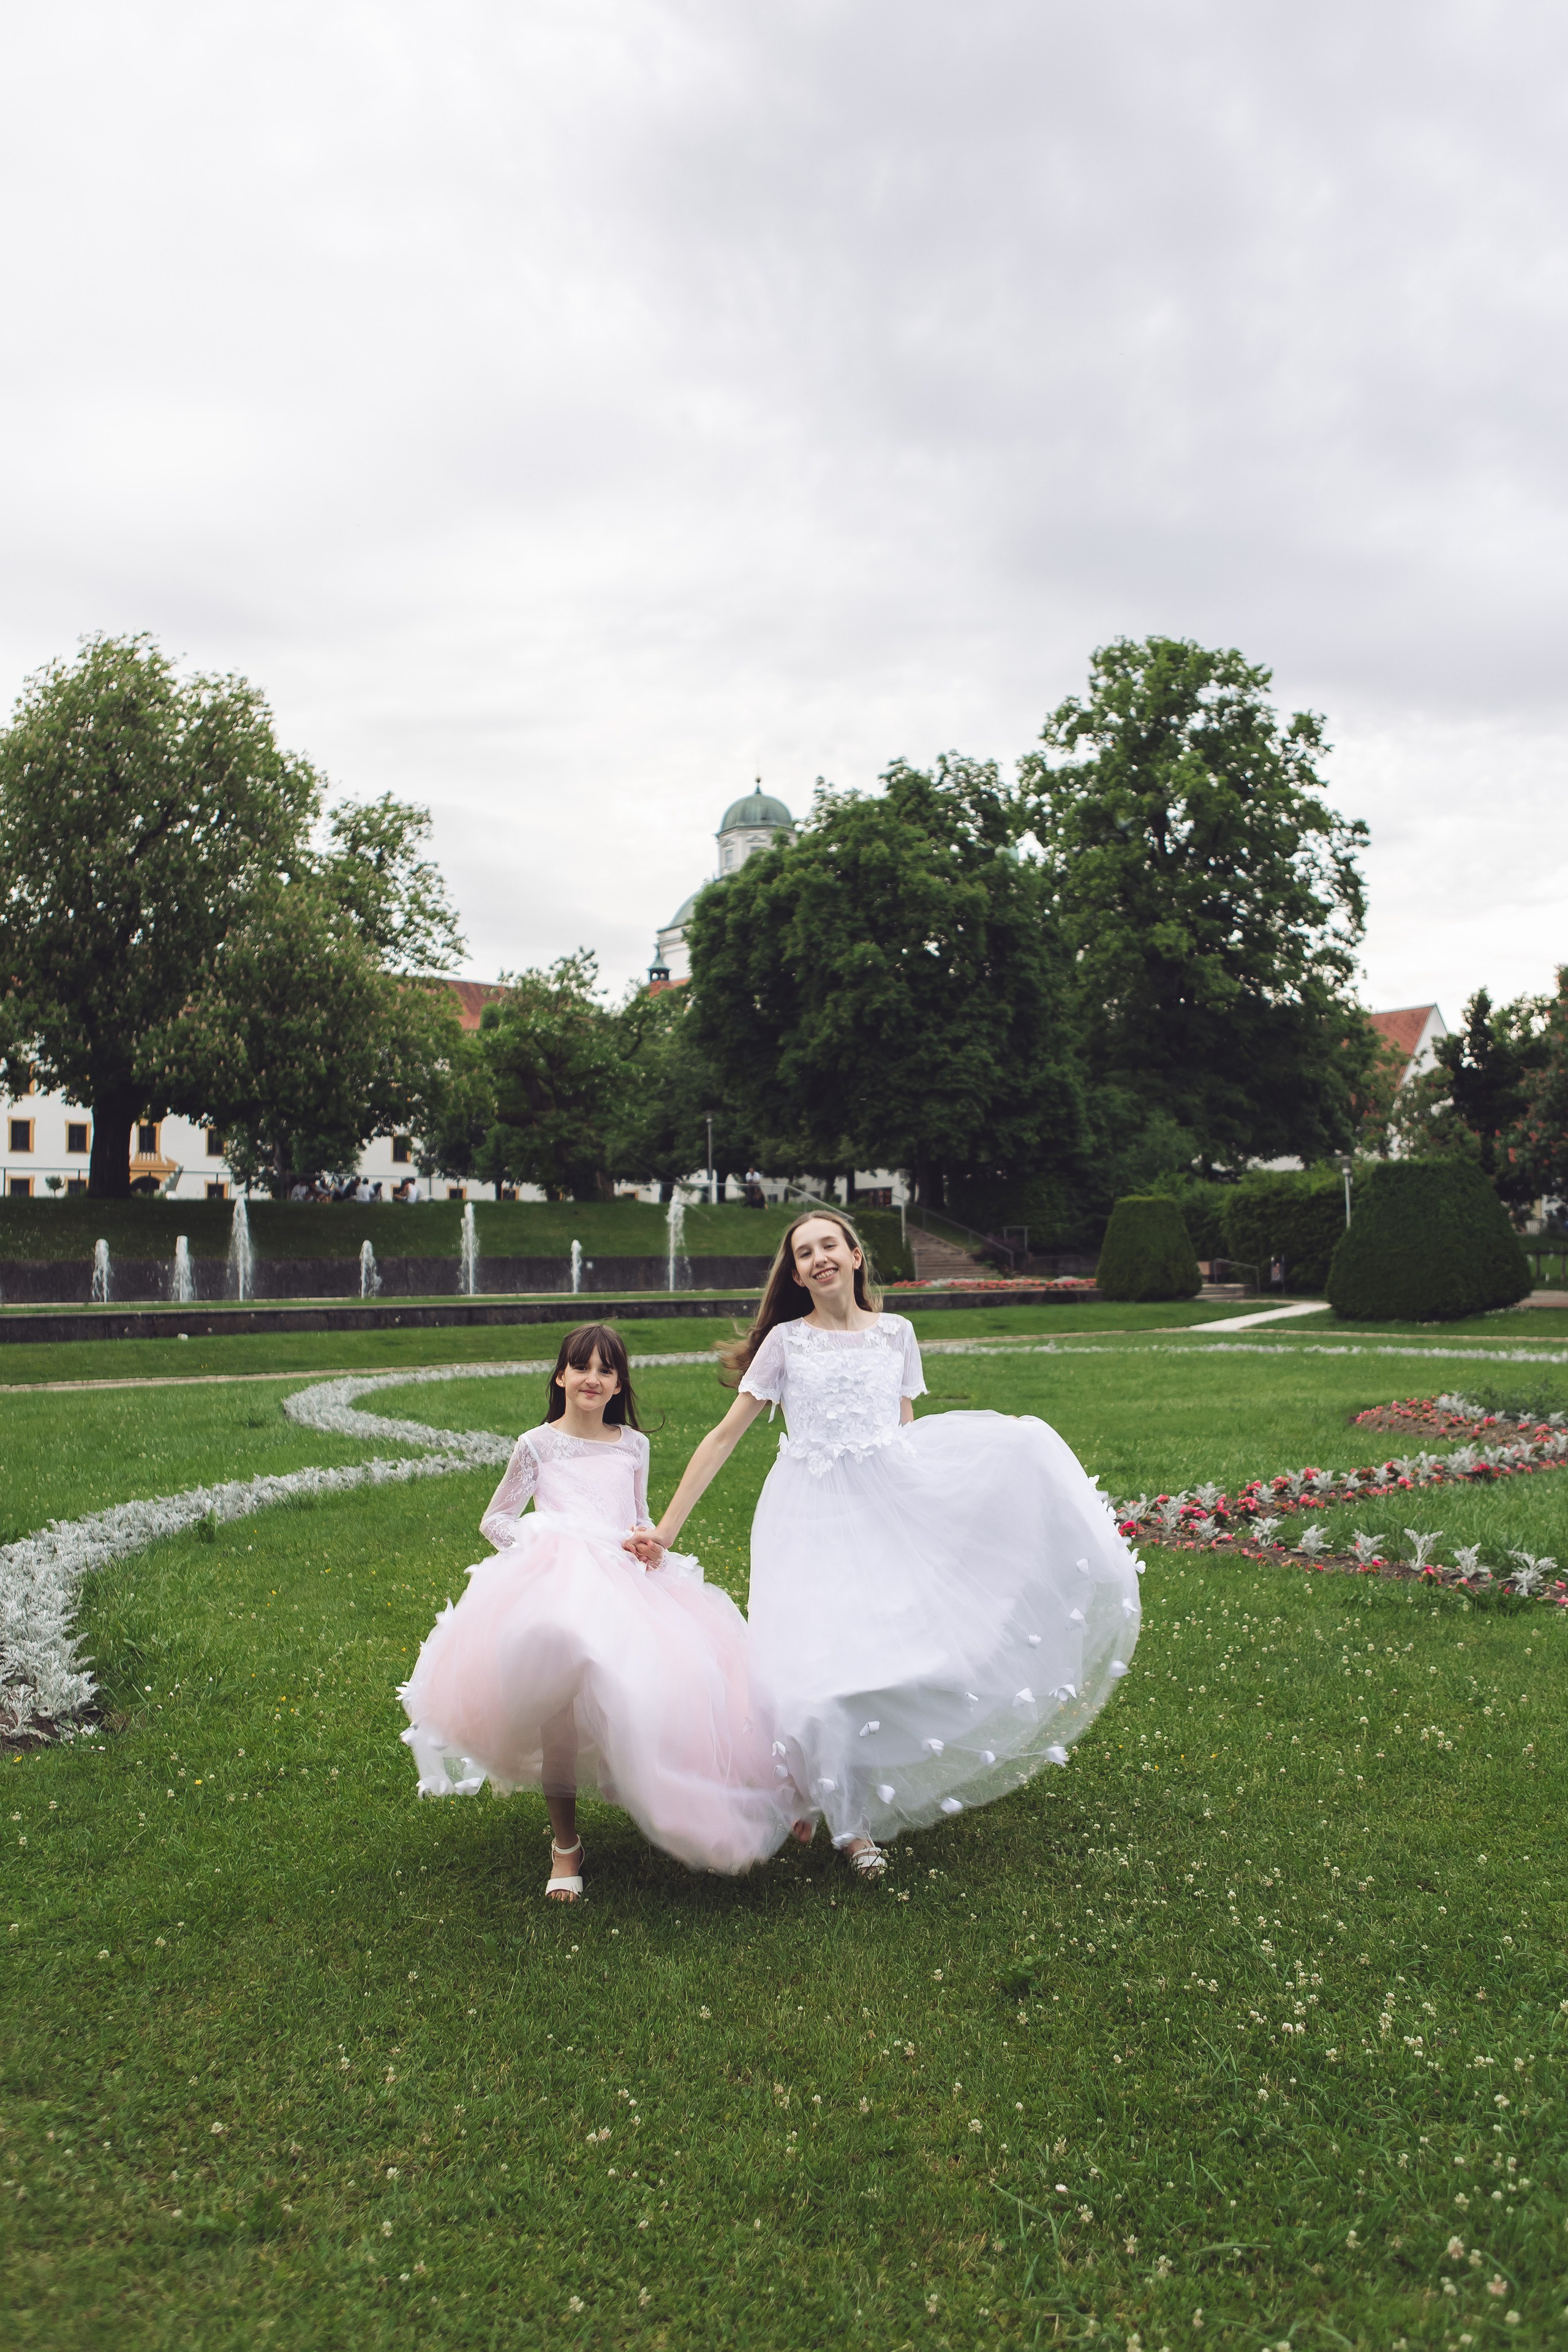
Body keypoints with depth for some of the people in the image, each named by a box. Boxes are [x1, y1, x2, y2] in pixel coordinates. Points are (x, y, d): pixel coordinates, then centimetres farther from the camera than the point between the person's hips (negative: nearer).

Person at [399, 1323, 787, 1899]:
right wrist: (536, 1543, -1)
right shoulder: (537, 1445, 13)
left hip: (627, 1584, 4)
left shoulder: (633, 1446, 21)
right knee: (559, 1699, -28)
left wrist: (654, 1542, 7)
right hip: (555, 1586, -3)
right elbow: (495, 1519, 17)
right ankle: (565, 1844, -9)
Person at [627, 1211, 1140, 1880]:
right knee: (817, 1663, -13)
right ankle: (852, 1824, 11)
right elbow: (723, 1437, 4)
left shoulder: (894, 1333, 10)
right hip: (815, 1519, -2)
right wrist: (665, 1529, 1)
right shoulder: (785, 1341, 3)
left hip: (893, 1499, 2)